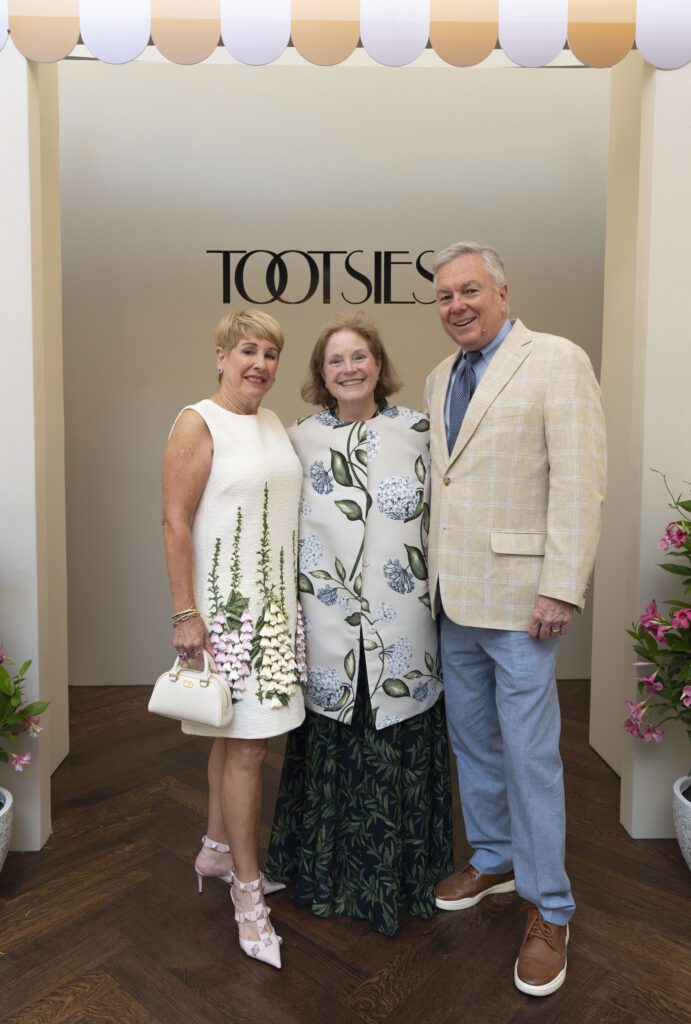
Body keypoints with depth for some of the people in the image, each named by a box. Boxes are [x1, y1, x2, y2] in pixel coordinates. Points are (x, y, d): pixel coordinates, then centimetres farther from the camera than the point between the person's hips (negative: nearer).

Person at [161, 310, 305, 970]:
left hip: (274, 603, 7)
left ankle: (217, 849, 36)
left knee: (237, 733, 17)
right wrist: (185, 613, -17)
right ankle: (247, 887, 16)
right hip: (224, 606, -7)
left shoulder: (274, 424, 12)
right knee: (246, 742, -1)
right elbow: (174, 521, -13)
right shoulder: (198, 423, -10)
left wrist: (291, 594, 16)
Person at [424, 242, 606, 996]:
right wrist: (431, 574, 10)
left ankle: (548, 910, 22)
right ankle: (491, 859, 39)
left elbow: (579, 482, -13)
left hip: (517, 593, -7)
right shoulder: (439, 380, 13)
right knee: (471, 738, 18)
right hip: (454, 595, 7)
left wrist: (561, 589, -18)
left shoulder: (557, 361, -7)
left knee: (529, 752, 2)